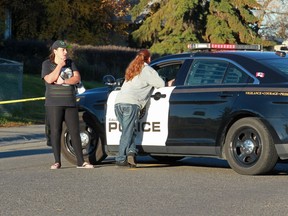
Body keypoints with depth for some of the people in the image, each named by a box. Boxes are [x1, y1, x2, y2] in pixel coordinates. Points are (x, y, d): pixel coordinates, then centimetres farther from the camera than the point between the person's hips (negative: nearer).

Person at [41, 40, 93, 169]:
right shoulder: (47, 64, 1)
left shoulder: (70, 63, 12)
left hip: (70, 102, 3)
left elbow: (77, 78, 1)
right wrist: (60, 65, -12)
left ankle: (81, 162, 3)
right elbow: (49, 79, -14)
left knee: (75, 132, 1)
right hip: (54, 103, -3)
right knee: (55, 132, -4)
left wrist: (64, 81, -14)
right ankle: (57, 162, 0)